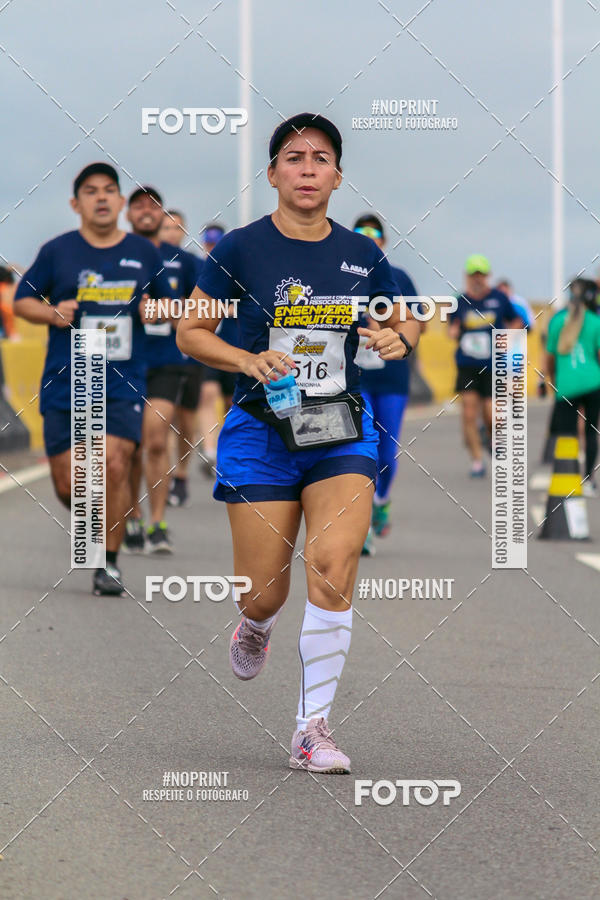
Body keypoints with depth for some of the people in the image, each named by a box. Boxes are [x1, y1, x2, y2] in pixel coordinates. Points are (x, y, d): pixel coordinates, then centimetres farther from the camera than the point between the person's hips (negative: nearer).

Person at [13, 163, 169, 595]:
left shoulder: (144, 252, 8)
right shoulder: (57, 251, 2)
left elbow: (167, 301, 21)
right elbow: (22, 300, 9)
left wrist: (155, 309, -2)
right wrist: (52, 313, -10)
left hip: (123, 384, 0)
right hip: (65, 382, 0)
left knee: (115, 465, -18)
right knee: (69, 487, -1)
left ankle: (109, 561, -4)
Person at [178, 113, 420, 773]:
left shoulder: (363, 255, 5)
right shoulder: (241, 249, -3)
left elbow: (406, 322, 20)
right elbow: (189, 332, 2)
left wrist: (399, 339, -4)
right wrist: (249, 360, -15)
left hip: (342, 433, 1)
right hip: (262, 432, -1)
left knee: (333, 567, -18)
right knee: (264, 592, -1)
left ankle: (312, 730, -10)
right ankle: (257, 626, 41)